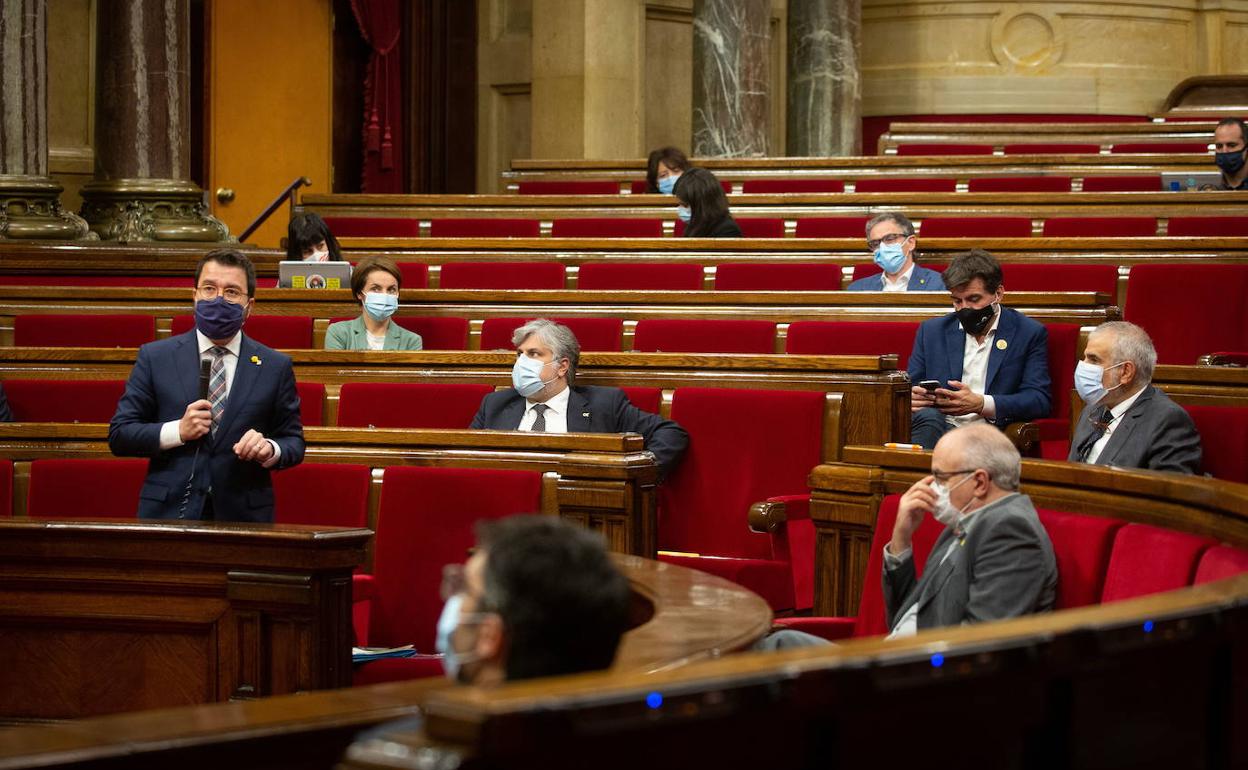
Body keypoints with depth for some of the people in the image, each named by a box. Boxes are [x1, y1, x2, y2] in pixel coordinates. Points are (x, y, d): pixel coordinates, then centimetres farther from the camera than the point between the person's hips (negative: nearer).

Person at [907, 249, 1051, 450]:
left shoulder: (1029, 334, 9)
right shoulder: (931, 331, 19)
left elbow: (1040, 400, 0)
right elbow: (910, 387, 20)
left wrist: (980, 404, -15)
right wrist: (909, 400, -8)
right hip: (939, 428, 3)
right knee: (928, 417, -36)